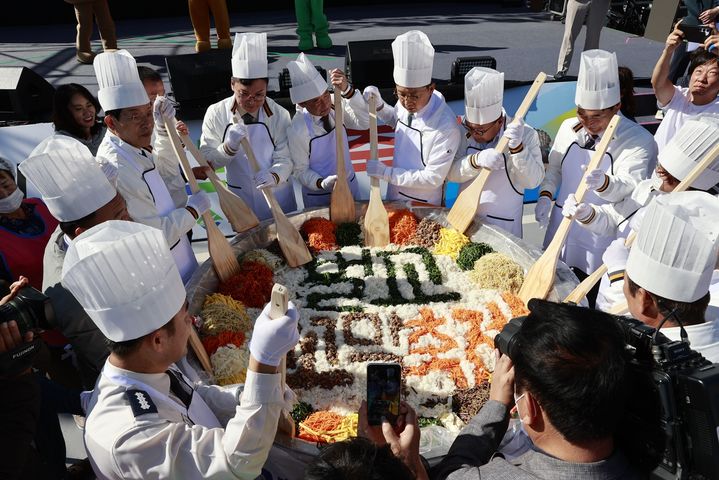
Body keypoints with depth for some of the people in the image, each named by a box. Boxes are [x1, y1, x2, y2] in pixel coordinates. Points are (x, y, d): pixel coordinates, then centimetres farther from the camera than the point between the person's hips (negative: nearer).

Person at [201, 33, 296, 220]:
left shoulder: (279, 115, -12)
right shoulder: (216, 114, -10)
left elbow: (285, 159, -11)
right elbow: (207, 161, -8)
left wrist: (274, 176, -33)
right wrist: (229, 147, -28)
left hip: (277, 196, 0)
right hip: (240, 199, 1)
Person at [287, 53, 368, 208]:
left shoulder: (336, 104, -16)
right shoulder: (297, 130, -26)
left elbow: (364, 123, -26)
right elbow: (301, 170, -15)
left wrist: (347, 91, -38)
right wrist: (322, 183, -34)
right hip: (319, 197, -4)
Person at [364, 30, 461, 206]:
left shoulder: (446, 127, -29)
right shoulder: (406, 102, -10)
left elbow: (433, 178, -24)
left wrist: (386, 172, -23)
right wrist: (378, 105, -6)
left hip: (423, 205, -6)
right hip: (394, 195, 6)